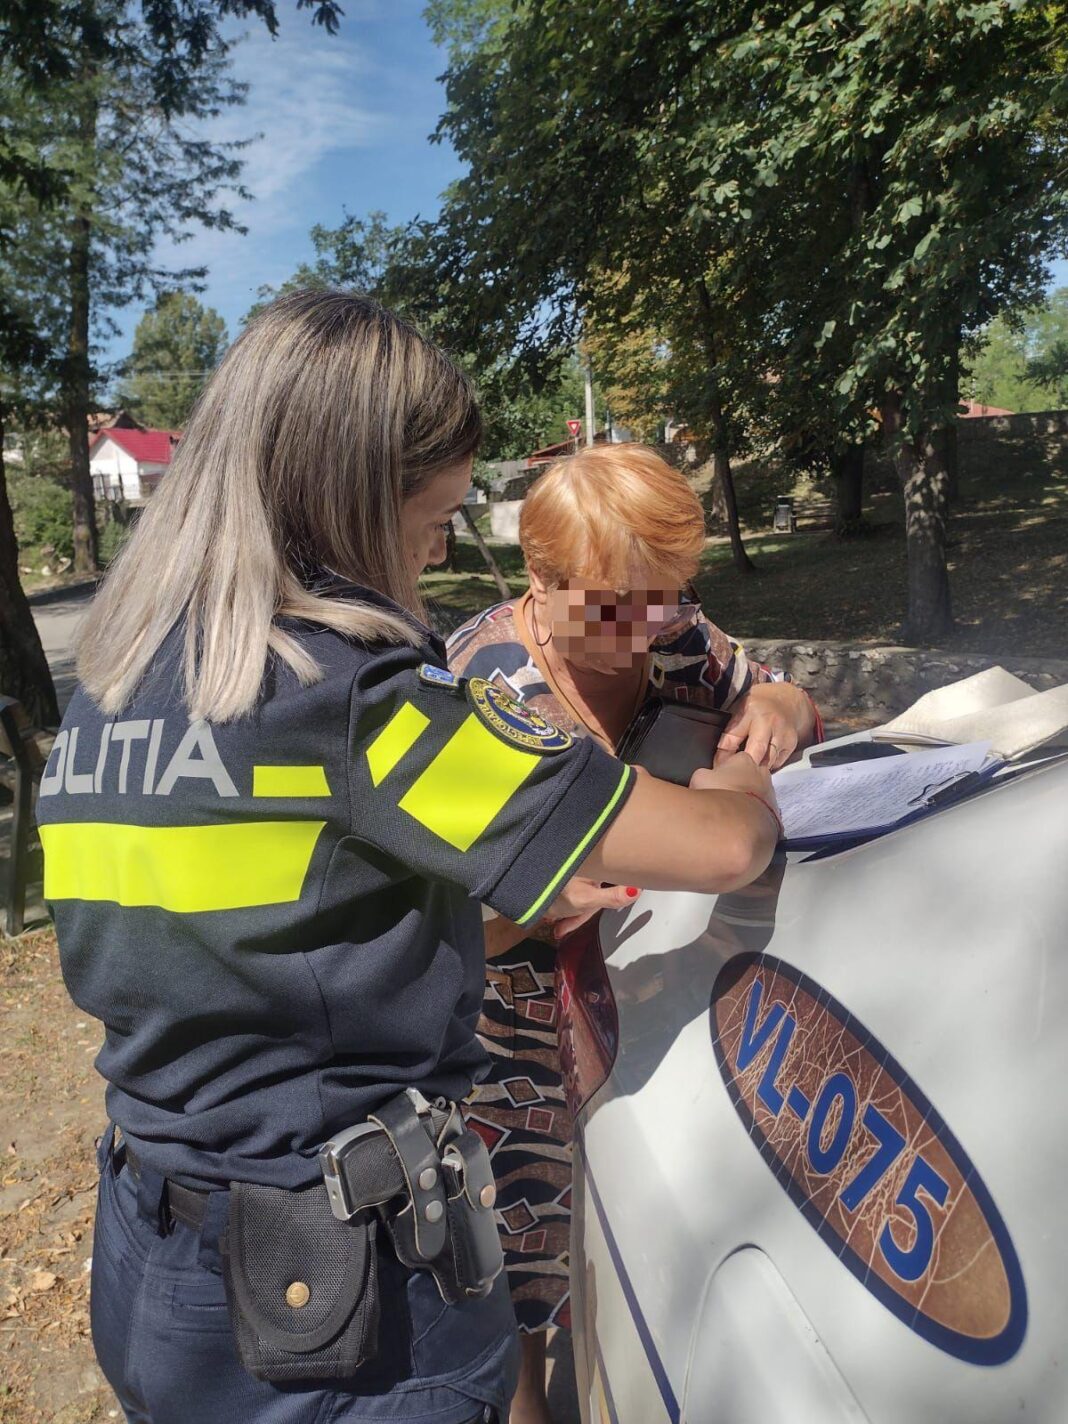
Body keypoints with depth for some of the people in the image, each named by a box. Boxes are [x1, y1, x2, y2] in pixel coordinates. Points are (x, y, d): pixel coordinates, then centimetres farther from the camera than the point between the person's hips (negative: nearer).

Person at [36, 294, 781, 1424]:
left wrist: (526, 903, 9)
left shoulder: (100, 694, 1)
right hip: (345, 1307, -7)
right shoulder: (350, 690, -23)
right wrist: (739, 783, 4)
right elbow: (724, 848, -19)